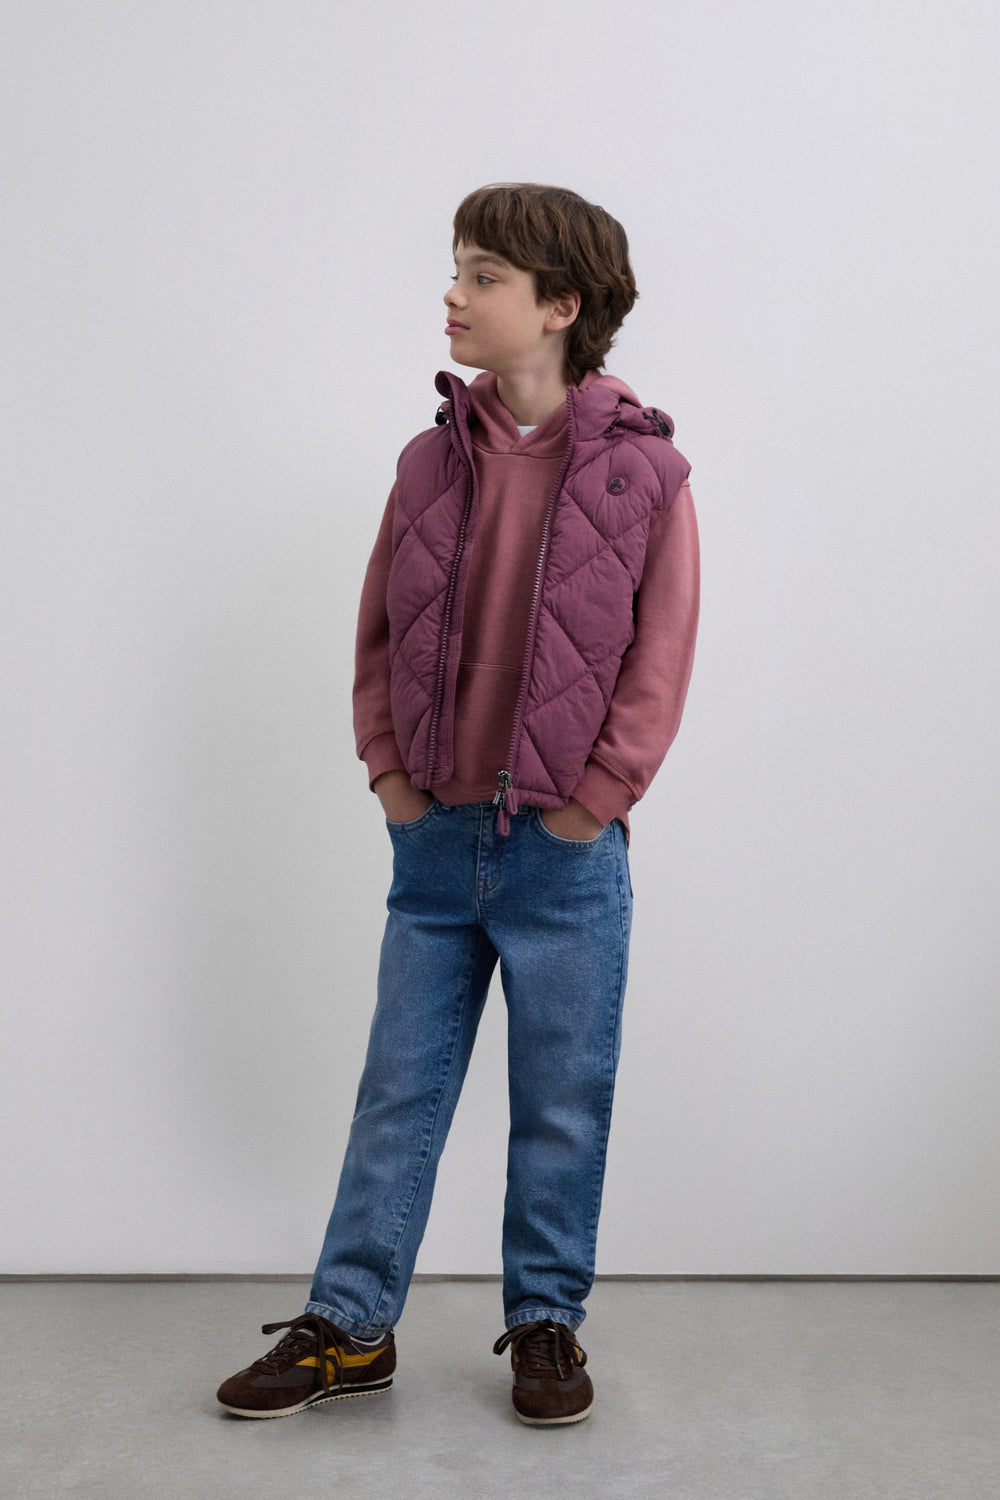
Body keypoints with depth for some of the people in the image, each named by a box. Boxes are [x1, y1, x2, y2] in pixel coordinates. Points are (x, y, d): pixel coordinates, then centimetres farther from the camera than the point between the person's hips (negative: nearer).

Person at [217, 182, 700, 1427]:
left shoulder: (644, 469, -6)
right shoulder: (432, 460, 5)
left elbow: (660, 658, -6)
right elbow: (379, 632, 11)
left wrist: (592, 800, -8)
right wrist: (387, 770, 2)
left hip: (565, 854, -3)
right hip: (435, 841, 3)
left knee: (561, 1106, 9)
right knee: (397, 1091, 11)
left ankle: (545, 1324, 27)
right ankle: (349, 1328, 23)